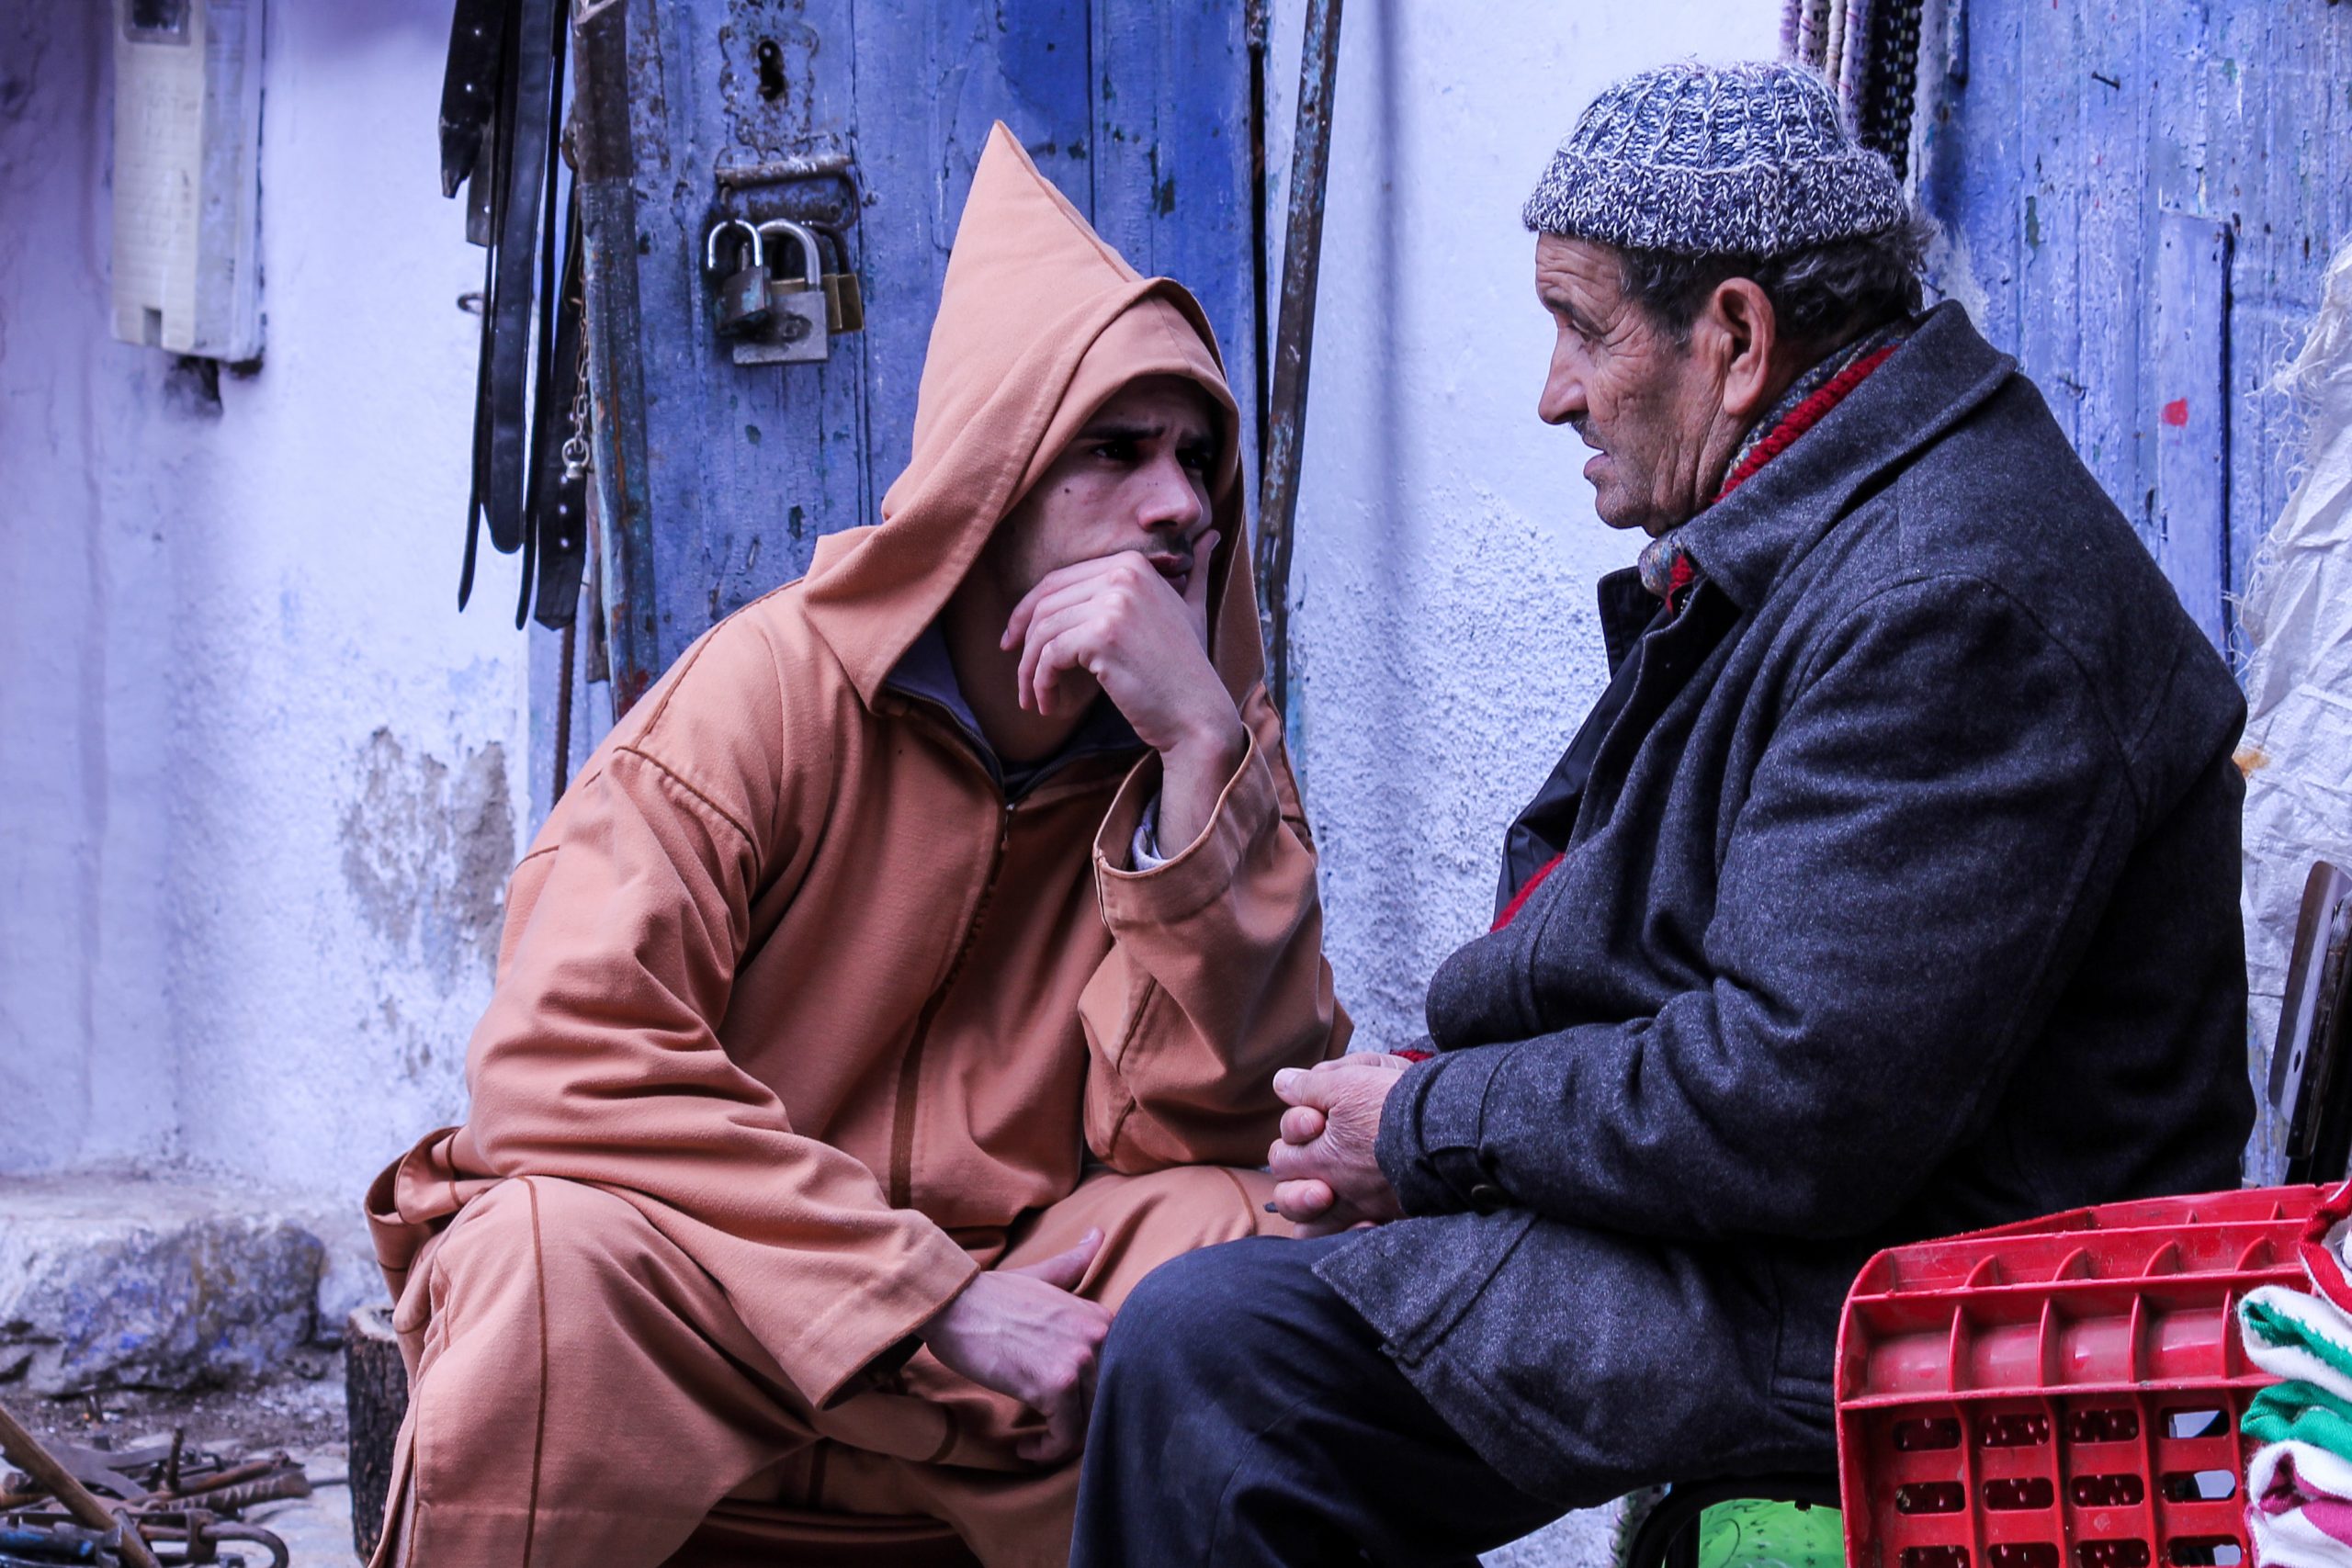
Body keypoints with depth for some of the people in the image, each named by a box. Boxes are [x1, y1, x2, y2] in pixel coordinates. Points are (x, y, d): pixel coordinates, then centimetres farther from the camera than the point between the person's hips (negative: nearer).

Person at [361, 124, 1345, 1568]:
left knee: (1235, 1243, -25)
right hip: (695, 1338, -3)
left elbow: (1217, 1123, -12)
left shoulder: (1208, 740, 1)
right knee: (554, 1261, -35)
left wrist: (1199, 749, -21)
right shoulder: (782, 687, -10)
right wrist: (940, 1300, -24)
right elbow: (569, 1063, -21)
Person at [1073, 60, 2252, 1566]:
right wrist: (1438, 1100, 0)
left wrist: (1433, 1132, -15)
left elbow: (1802, 1110, -28)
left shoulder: (1953, 602, -23)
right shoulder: (1800, 537, 13)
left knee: (1209, 1345, -20)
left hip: (1868, 1313, -11)